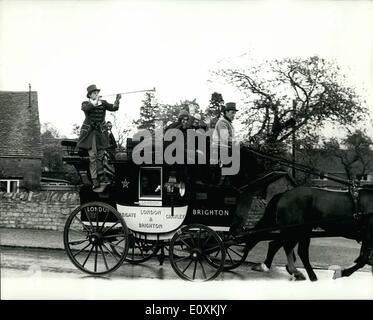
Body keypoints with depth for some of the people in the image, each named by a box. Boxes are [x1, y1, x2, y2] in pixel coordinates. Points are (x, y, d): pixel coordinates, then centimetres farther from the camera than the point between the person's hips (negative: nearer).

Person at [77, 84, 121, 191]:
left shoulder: (103, 103, 5)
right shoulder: (86, 103, 0)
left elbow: (113, 108, -10)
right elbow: (85, 108, -23)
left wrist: (117, 100, -29)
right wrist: (95, 102, -35)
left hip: (100, 133, 3)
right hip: (89, 133, -3)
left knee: (100, 156, 7)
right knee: (93, 157, -6)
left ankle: (102, 179, 18)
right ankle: (96, 184, -4)